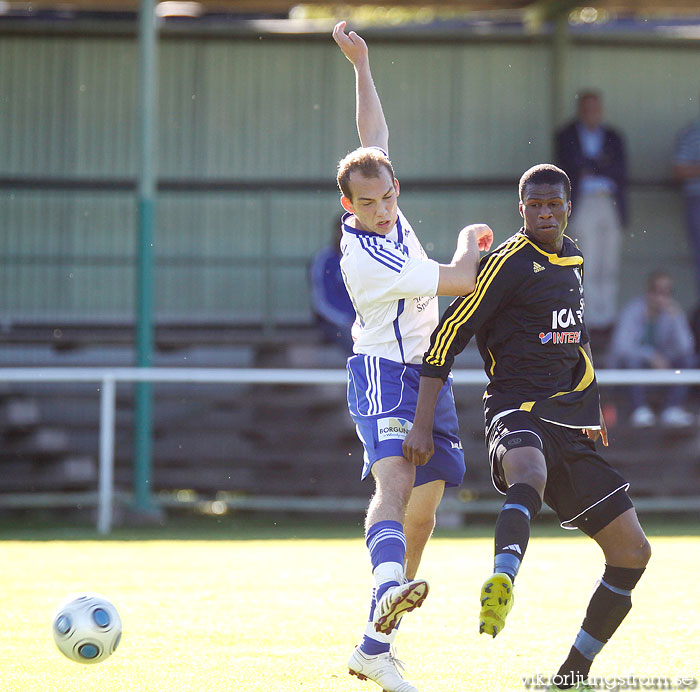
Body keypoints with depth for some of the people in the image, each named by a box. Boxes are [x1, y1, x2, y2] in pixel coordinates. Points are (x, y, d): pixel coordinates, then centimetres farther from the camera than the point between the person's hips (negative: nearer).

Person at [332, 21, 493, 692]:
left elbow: (375, 133, 18)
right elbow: (460, 280, -14)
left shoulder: (383, 206, 1)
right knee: (394, 478, -32)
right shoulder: (364, 255, -23)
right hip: (385, 373, -9)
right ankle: (387, 592, -58)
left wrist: (360, 63, 11)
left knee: (422, 510, 7)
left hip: (428, 374, 9)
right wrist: (470, 240, 6)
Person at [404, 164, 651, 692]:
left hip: (571, 427, 8)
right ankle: (502, 583, -72)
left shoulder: (573, 259, 16)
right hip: (518, 411, -8)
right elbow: (447, 338, -10)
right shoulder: (509, 263, -7)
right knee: (529, 472, -43)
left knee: (633, 551, 4)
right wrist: (422, 425, -17)